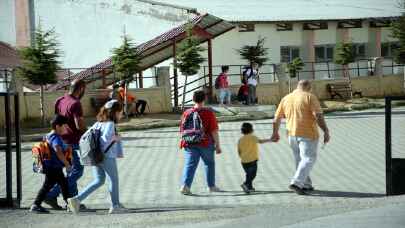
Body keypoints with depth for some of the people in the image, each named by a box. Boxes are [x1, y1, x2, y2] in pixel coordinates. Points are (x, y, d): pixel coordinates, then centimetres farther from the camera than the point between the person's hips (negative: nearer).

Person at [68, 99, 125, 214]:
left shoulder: (98, 123, 10)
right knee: (114, 180, 11)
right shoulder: (110, 124, -13)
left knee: (99, 181, 14)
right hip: (107, 157, -7)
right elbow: (106, 138, -28)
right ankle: (115, 206, 21)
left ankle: (77, 199, 2)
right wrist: (115, 138, -11)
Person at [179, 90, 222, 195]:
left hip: (190, 144, 2)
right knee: (209, 164, 17)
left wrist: (185, 141, 20)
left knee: (190, 165, 1)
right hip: (206, 143, -2)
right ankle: (211, 186, 25)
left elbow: (182, 130, 6)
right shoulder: (209, 113, -8)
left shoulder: (187, 113, 1)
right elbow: (214, 131, -10)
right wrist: (217, 145, -3)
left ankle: (185, 185, -17)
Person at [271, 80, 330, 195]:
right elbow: (318, 116, -16)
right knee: (308, 159, -2)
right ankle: (296, 183, -15)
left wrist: (275, 133, 26)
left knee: (299, 160, 16)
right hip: (307, 134, -6)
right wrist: (326, 131, -14)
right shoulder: (309, 97, -6)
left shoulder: (286, 98, 11)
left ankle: (306, 185, 21)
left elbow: (277, 118, 15)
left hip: (292, 134, 6)